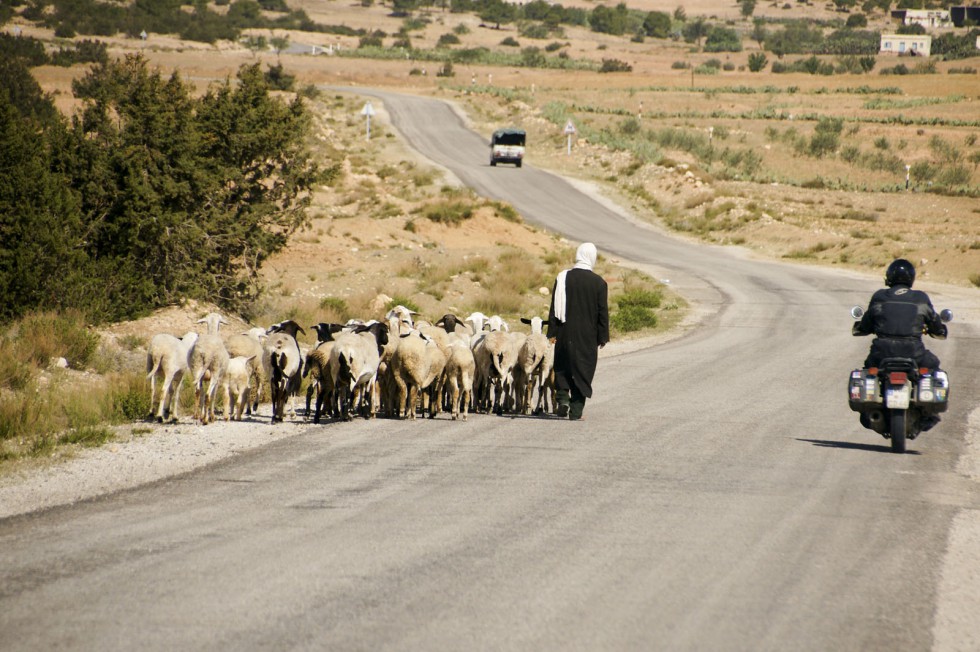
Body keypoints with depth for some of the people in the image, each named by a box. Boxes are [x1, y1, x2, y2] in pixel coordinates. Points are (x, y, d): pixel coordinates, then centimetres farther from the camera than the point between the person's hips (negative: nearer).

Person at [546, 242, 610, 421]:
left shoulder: (563, 278, -2)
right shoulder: (599, 283, -6)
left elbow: (554, 308, -1)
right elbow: (603, 312, -3)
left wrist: (552, 332, 3)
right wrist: (602, 337, 4)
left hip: (565, 334, 1)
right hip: (588, 336, -1)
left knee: (562, 368, 17)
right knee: (583, 371, 5)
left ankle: (563, 397, -4)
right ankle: (576, 411, 2)